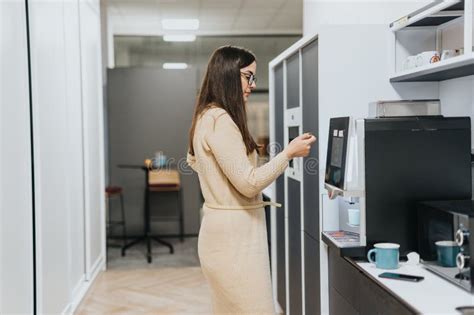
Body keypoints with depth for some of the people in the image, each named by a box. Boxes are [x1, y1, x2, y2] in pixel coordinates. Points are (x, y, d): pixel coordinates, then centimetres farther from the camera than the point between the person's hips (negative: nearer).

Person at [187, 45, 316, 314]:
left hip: (227, 230, 10)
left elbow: (193, 160, 29)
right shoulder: (220, 120, -17)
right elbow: (248, 183, -19)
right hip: (234, 234, -10)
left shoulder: (207, 117, 13)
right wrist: (289, 153, -11)